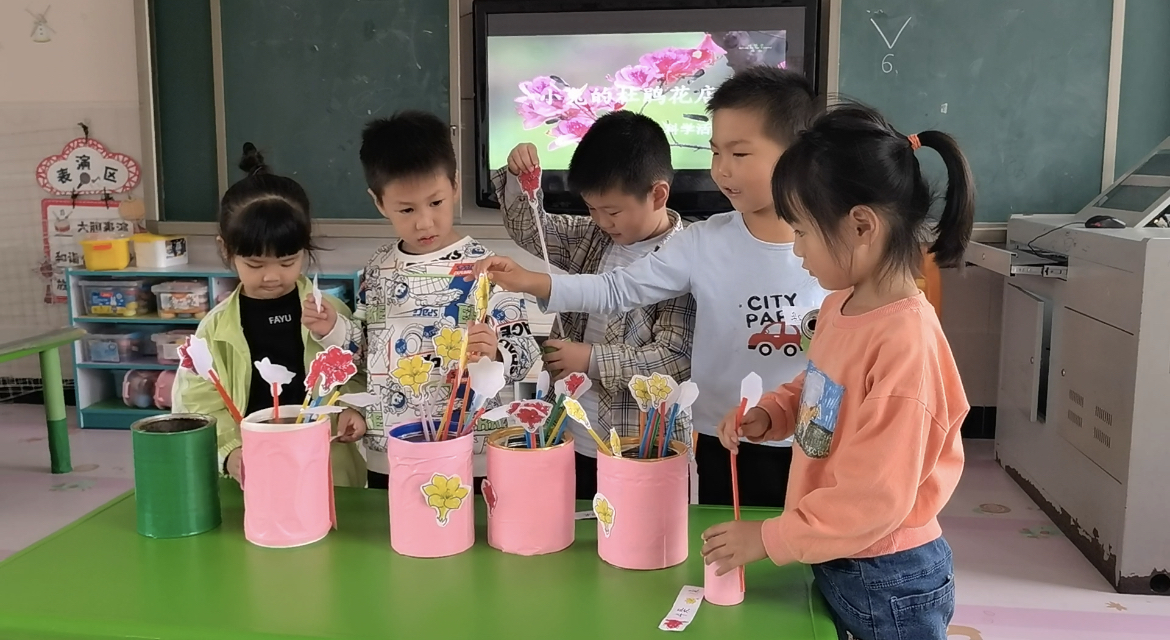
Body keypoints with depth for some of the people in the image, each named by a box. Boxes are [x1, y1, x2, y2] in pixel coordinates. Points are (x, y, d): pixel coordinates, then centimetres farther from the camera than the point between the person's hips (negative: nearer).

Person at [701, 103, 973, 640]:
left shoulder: (905, 342, -27)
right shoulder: (841, 306, -2)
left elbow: (876, 499, -25)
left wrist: (768, 539, -17)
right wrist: (769, 415, -1)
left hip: (888, 582, -7)